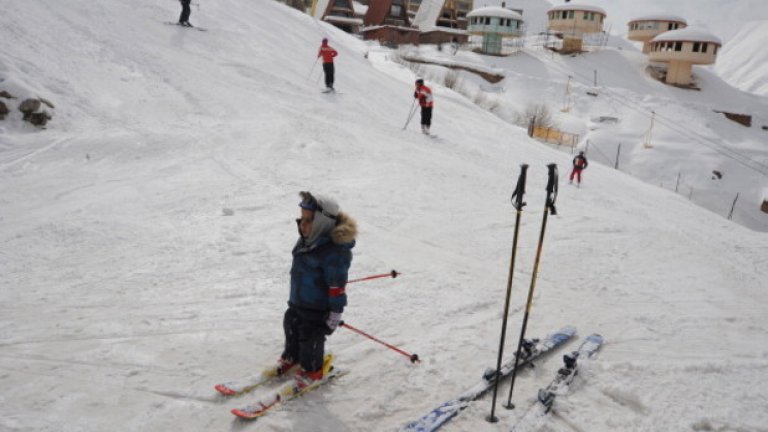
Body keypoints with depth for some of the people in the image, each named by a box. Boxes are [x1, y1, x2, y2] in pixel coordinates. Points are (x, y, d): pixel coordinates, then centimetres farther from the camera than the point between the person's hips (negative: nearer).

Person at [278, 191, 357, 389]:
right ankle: (291, 357, 51)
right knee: (291, 328, 25)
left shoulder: (334, 251, -31)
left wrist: (335, 313, -21)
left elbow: (337, 286, -26)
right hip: (297, 302, 9)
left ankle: (312, 371, 32)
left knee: (310, 339, 7)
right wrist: (294, 296, 24)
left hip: (317, 309, -9)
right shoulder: (307, 240, -1)